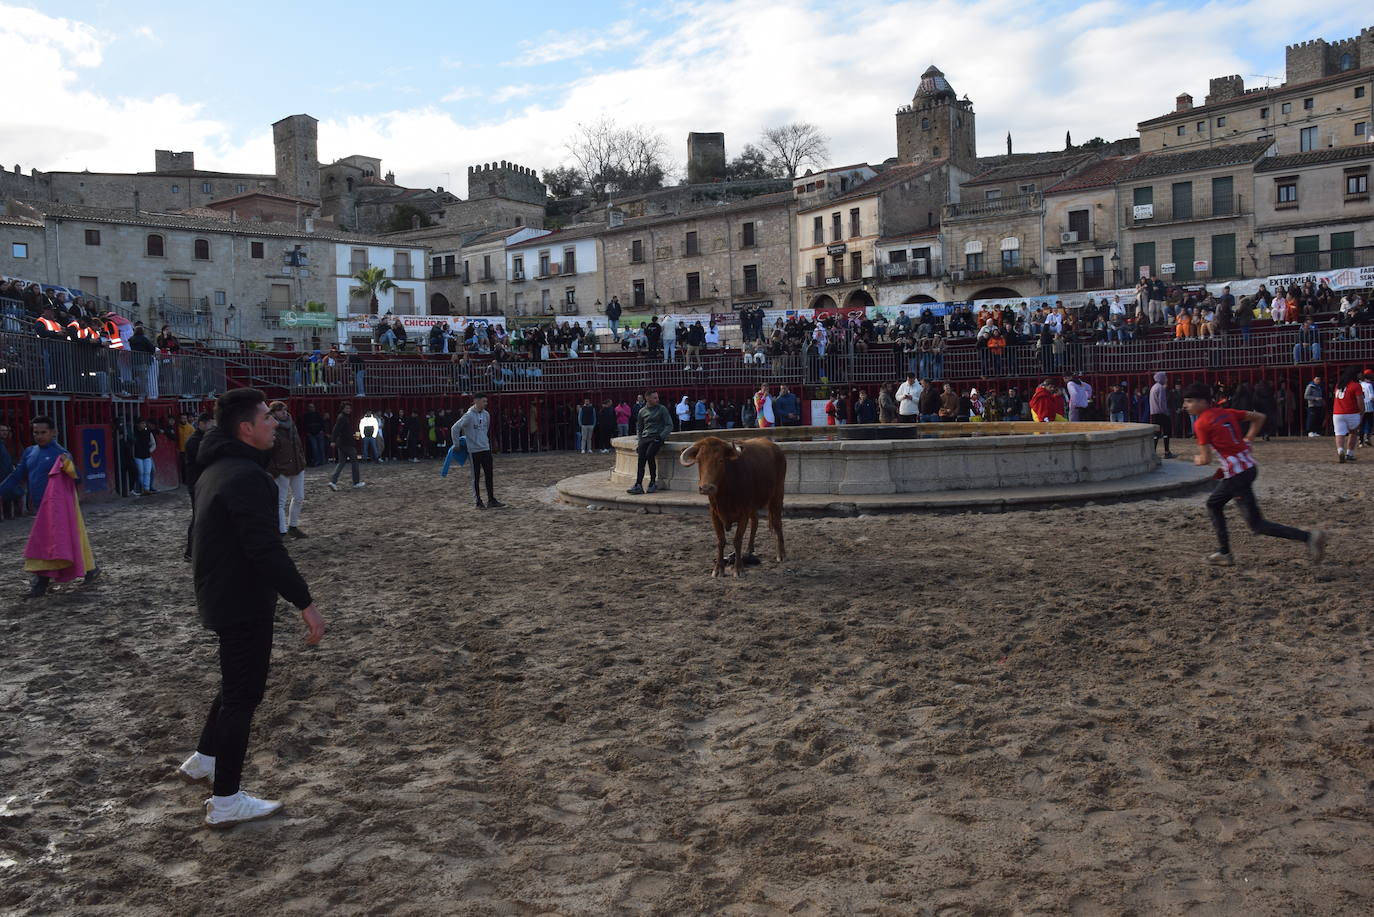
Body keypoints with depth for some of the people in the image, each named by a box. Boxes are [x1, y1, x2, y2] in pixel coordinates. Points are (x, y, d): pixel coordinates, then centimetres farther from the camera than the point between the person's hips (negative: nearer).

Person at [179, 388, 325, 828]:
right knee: (243, 693, 0)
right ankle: (226, 802, 9)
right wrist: (304, 602, -28)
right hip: (244, 604, -10)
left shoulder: (214, 470, 10)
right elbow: (267, 549, -30)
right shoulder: (246, 477, -24)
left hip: (219, 594, 10)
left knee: (237, 682, 26)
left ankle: (202, 760, 41)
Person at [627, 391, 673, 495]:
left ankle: (653, 482, -14)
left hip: (657, 437, -3)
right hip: (645, 438, 3)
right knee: (641, 458, -16)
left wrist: (661, 436, -12)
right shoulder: (642, 411, 13)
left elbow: (669, 425, 1)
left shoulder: (662, 409, 3)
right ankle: (638, 485, -23)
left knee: (649, 454, -27)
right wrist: (640, 442, 10)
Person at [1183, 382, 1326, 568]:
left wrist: (1197, 460, 9)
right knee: (1213, 504, 24)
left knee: (1257, 525, -4)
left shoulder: (1201, 423, -11)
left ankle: (1308, 537, -11)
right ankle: (1224, 553, 25)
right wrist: (1247, 440, 17)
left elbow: (1206, 459, -13)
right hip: (1249, 465, 9)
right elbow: (1259, 417, 15)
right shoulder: (1226, 413, 11)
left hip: (1236, 474, -9)